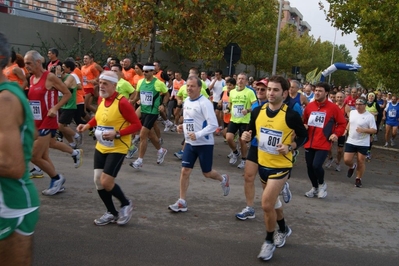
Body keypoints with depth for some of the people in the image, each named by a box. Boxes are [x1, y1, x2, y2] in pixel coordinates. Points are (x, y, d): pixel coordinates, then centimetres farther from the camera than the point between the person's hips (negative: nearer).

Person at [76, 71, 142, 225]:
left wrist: (116, 134, -26)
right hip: (101, 147, 8)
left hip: (117, 149, -7)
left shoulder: (122, 102, -19)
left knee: (106, 182, -12)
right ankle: (111, 213, 25)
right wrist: (88, 125, 6)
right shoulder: (102, 100, 4)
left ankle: (126, 204, 16)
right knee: (98, 180, 6)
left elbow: (137, 125, -18)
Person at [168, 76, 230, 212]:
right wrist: (182, 126, 2)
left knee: (206, 173, 8)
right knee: (185, 171, 0)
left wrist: (197, 135, -29)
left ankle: (223, 179, 40)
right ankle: (182, 202, 7)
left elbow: (213, 125, -22)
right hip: (190, 143, 6)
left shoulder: (205, 103, -18)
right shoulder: (186, 101, 7)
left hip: (205, 143, -6)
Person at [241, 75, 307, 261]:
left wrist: (290, 147, -22)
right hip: (263, 164, 6)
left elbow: (303, 136, -5)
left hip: (281, 166, -6)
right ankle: (284, 229, 49)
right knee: (272, 201, 22)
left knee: (266, 204, -11)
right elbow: (251, 132, 8)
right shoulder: (257, 112, -6)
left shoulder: (291, 115, -18)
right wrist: (246, 136, -15)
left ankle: (269, 241, 13)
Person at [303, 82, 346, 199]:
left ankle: (322, 184, 13)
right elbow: (303, 121, 17)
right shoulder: (309, 106, 5)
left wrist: (336, 134, -8)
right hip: (309, 143, 4)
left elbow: (342, 123, 3)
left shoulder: (333, 107, -5)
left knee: (316, 165, -17)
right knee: (309, 167, 10)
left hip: (323, 144, -4)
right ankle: (315, 187, 33)